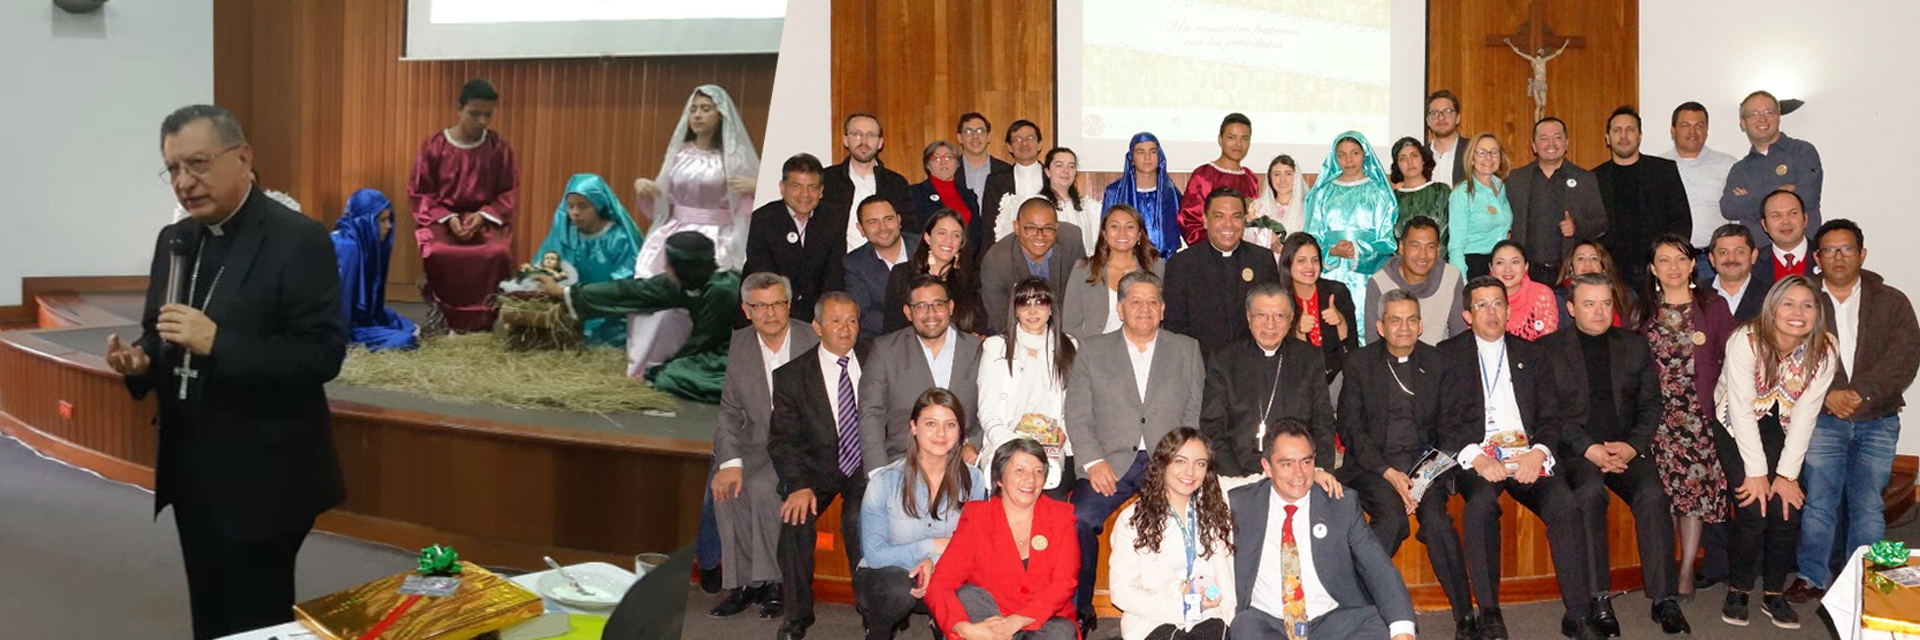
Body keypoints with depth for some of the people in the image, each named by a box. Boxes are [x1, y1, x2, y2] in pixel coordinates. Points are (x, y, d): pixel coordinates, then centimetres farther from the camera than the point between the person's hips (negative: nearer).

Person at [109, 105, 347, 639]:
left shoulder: (299, 240, -14)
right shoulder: (173, 239, 9)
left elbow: (324, 353, -20)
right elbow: (161, 335, 17)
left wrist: (218, 344, -28)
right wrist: (140, 359, -5)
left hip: (261, 474, -7)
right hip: (189, 468, 7)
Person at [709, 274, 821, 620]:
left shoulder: (815, 341, -6)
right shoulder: (736, 346, 3)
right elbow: (729, 411, 3)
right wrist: (730, 461, -13)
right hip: (757, 445, 4)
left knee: (761, 485, -29)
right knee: (722, 484, -23)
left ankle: (773, 582, -13)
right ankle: (744, 582, -10)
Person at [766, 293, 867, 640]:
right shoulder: (790, 375, 1)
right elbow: (782, 440, -5)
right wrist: (799, 485, -21)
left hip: (865, 468, 0)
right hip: (816, 470, 0)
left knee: (858, 520, -29)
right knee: (794, 518, -26)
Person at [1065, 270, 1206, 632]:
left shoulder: (1187, 350, 16)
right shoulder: (1092, 350, 14)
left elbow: (1196, 413, 11)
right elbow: (1078, 415, 7)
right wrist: (1093, 461, -8)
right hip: (1111, 463, 0)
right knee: (1078, 519, -26)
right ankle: (1079, 609, -10)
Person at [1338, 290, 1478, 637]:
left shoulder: (1437, 362, 9)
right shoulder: (1359, 363, 3)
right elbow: (1349, 428, -2)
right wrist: (1389, 473, -14)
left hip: (1423, 460, 2)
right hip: (1373, 462, -1)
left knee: (1436, 518, -27)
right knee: (1392, 516, -30)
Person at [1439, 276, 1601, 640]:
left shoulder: (1531, 354, 20)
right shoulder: (1449, 355, 10)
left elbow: (1552, 416, 12)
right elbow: (1446, 422, 1)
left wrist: (1538, 452, -8)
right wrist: (1477, 458, -15)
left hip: (1528, 456, 3)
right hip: (1476, 457, -2)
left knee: (1566, 506, -26)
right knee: (1480, 504, -34)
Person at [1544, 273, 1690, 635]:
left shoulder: (1635, 345, 17)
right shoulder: (1549, 349, 7)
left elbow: (1650, 404, 11)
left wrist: (1633, 446, -7)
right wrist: (1588, 448, -14)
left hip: (1628, 448, 3)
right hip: (1576, 451, -2)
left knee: (1653, 496, -27)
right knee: (1590, 492, -33)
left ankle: (1663, 599, -20)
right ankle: (1598, 600, -28)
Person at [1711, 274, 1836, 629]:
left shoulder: (1824, 351, -11)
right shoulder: (1746, 340, -22)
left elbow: (1804, 416, -10)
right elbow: (1741, 410, -21)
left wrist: (1787, 474, -13)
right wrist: (1755, 471, -20)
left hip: (1781, 430, 3)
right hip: (1736, 428, -3)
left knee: (1788, 507, -11)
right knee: (1754, 508, -16)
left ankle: (1774, 594, 8)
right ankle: (1737, 592, 4)